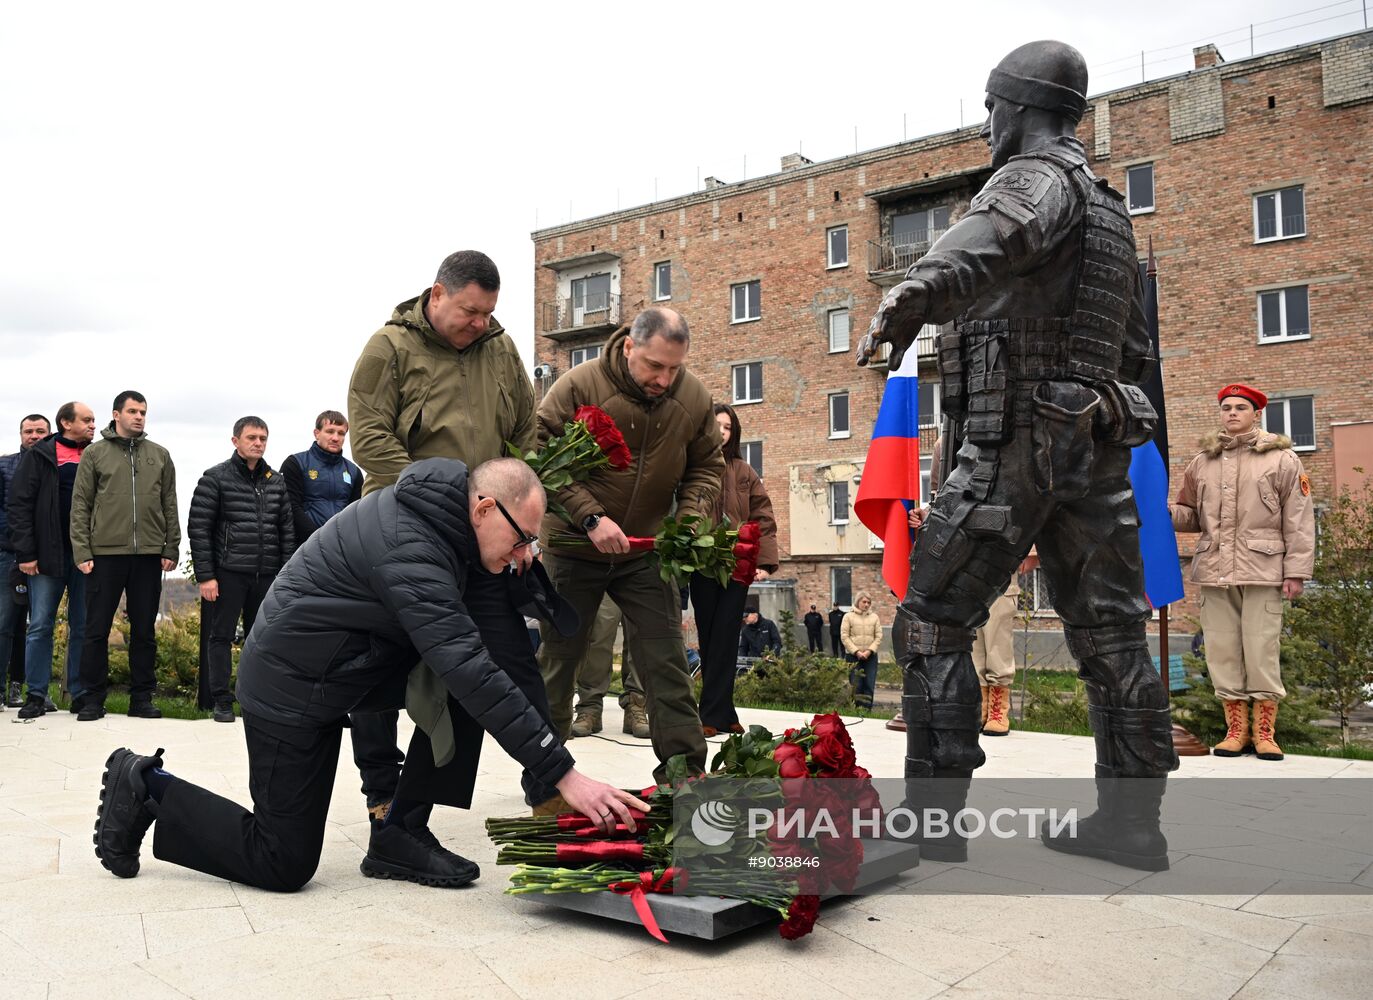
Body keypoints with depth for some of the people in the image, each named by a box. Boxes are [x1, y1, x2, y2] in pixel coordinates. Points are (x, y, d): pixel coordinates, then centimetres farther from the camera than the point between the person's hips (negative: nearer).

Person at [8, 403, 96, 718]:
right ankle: (36, 695, 10)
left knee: (83, 627, 6)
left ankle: (81, 694, 13)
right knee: (40, 626, 2)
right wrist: (26, 553, -8)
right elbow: (20, 504, -2)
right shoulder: (41, 456, 1)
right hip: (49, 555, -2)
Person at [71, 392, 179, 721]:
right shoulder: (95, 454, 4)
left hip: (149, 556, 2)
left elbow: (169, 505, 10)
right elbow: (80, 505, 1)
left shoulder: (160, 455, 10)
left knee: (145, 630, 7)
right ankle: (93, 699, 12)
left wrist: (171, 549, 3)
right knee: (97, 630, 2)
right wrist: (82, 552, -6)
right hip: (105, 554, -2)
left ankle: (141, 698, 14)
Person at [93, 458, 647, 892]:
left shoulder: (430, 505, -2)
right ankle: (147, 789, 14)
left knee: (461, 695, -6)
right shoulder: (409, 552, -31)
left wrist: (519, 559, -4)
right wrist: (565, 774, -37)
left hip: (334, 665, 9)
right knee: (284, 864, -1)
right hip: (292, 686, -9)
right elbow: (471, 672, -37)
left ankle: (400, 833, 1)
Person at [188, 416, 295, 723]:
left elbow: (286, 530, 12)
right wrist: (205, 576, -10)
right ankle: (221, 700, 8)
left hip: (266, 575, 4)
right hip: (228, 572, -4)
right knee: (221, 635, 2)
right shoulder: (215, 478, -2)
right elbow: (198, 528, -5)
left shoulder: (276, 481, 11)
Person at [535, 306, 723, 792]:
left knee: (666, 661, 0)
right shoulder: (578, 386, -18)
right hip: (573, 548, -2)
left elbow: (706, 468, 5)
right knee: (558, 658, 8)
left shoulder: (694, 398, -5)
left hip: (647, 552, 3)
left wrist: (691, 517, -13)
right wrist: (590, 517, -26)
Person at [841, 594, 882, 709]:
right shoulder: (849, 616, 4)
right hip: (853, 656, -2)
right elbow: (844, 637, -3)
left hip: (870, 656, 2)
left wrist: (869, 651, -9)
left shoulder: (874, 617, 11)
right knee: (856, 685, -4)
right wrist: (856, 652, -12)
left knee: (869, 685, -2)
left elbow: (878, 637, 5)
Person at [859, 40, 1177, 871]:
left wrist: (918, 293, -52)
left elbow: (999, 233, -34)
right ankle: (1132, 821, 14)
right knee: (1110, 632, 8)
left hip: (1017, 443, -9)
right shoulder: (1109, 207, 23)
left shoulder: (1038, 177, -6)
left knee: (935, 621, -5)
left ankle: (931, 820, -3)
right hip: (1096, 442, 9)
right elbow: (1136, 349, 28)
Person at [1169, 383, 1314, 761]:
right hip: (1214, 572, 4)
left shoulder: (1282, 459, 4)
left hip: (1262, 571, -4)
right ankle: (1236, 730, 14)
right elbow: (1191, 516, 19)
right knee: (1222, 652, 5)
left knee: (1262, 652, -3)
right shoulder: (1201, 463, 15)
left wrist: (1296, 571, -6)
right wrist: (1166, 511, -3)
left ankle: (1264, 733, 7)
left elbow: (1299, 520, 0)